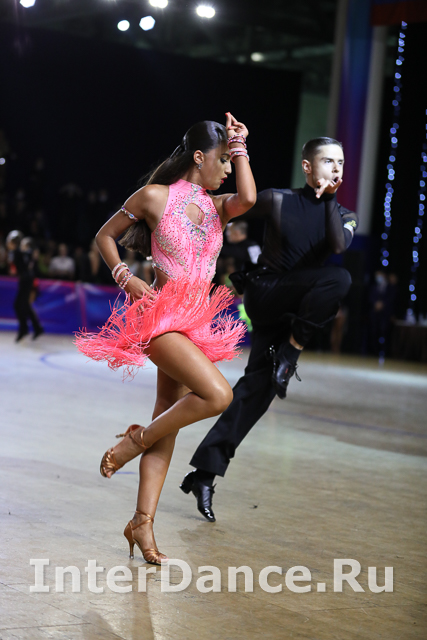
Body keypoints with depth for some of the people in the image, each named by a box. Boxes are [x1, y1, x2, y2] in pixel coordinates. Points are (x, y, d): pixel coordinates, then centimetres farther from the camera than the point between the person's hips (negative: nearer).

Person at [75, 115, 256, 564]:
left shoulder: (216, 207, 11)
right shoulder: (155, 197, -3)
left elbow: (248, 198, -12)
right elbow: (105, 236, 7)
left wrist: (240, 146, -4)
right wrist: (127, 280, -5)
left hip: (194, 324, 7)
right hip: (160, 318, -7)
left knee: (169, 418, 5)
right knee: (218, 395, -24)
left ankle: (142, 523, 9)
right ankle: (136, 440, -4)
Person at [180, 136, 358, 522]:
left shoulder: (344, 217, 9)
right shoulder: (278, 201, -2)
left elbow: (338, 244, -13)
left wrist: (329, 197, -15)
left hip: (293, 312, 4)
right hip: (265, 295, -4)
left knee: (259, 388, -3)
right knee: (339, 279, -27)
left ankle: (205, 473, -1)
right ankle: (292, 349, -16)